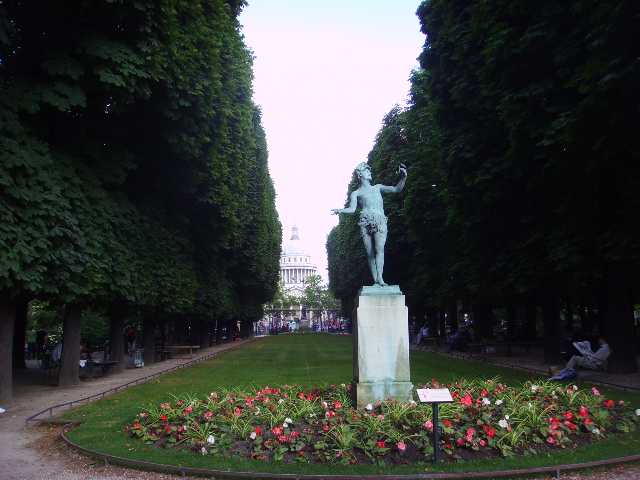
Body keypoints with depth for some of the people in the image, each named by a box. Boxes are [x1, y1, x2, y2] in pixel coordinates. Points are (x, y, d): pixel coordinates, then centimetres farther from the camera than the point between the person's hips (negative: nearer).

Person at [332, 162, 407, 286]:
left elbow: (396, 189, 21)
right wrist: (340, 210, -11)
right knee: (370, 253, -5)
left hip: (380, 221, 0)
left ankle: (380, 278, -29)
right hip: (365, 222, 0)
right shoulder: (356, 193, 21)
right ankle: (375, 280, -2)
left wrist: (404, 177, 7)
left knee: (379, 248, -20)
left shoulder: (377, 188, 28)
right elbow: (352, 209, 8)